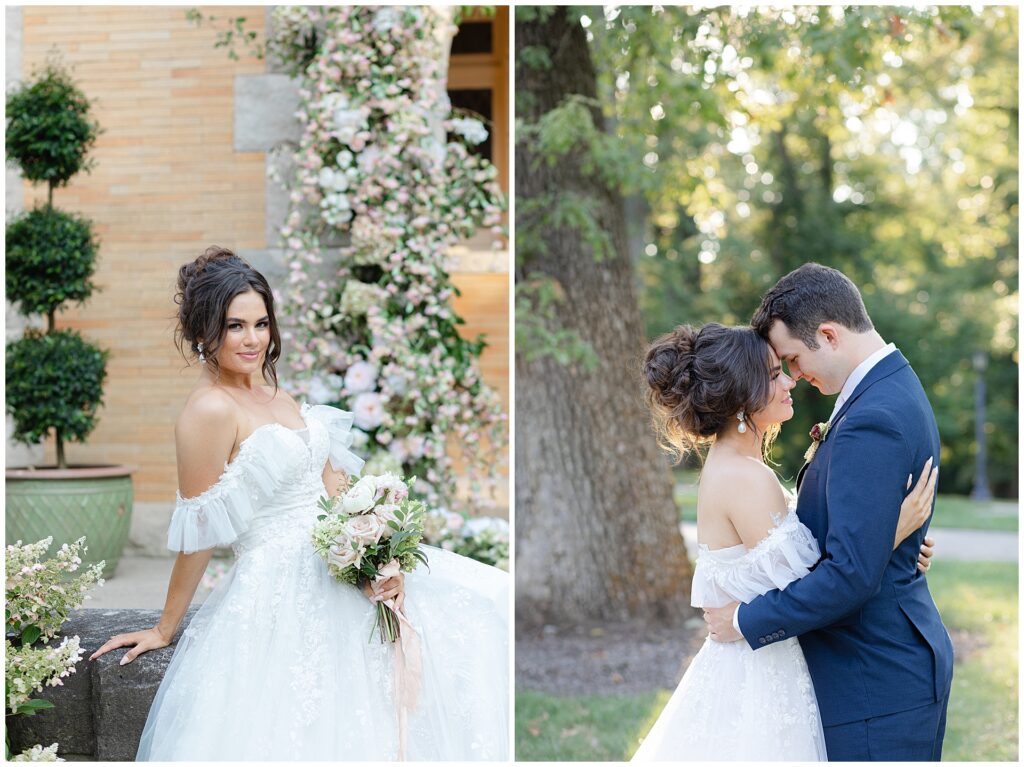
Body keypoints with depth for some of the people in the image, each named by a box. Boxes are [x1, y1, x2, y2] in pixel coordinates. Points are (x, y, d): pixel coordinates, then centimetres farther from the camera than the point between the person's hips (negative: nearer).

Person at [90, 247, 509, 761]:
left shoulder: (269, 391, 10)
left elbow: (331, 480, 7)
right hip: (283, 597, -9)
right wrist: (165, 631, -5)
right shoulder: (210, 410, -16)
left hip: (340, 566, 9)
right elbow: (197, 539, -12)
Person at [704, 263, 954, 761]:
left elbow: (852, 574, -26)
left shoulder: (872, 422, -23)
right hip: (906, 660, 10)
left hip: (873, 683, -10)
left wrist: (747, 621, -16)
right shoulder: (896, 388, 10)